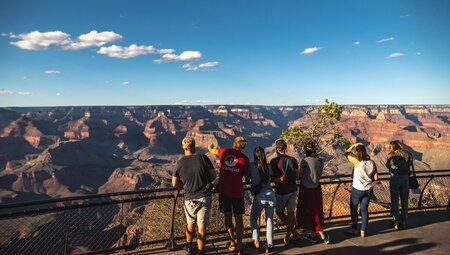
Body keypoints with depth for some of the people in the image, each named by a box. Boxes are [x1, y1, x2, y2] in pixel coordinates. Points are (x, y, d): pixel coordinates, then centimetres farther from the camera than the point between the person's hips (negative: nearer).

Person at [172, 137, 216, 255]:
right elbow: (213, 175, -1)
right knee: (202, 226, 7)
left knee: (190, 224, 23)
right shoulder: (203, 158, -8)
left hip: (189, 199, 2)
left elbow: (174, 183, 1)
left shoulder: (180, 163, -6)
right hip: (204, 197, -1)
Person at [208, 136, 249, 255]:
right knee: (238, 219, 11)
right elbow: (246, 175, 6)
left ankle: (233, 243, 27)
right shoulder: (244, 158, -4)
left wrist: (211, 147, 43)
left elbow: (212, 150, 21)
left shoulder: (224, 151, 0)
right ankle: (239, 246, 13)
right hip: (237, 192, -1)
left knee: (227, 217, 17)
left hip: (224, 191, 1)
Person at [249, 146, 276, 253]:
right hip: (271, 194, 3)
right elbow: (270, 177, 15)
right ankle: (269, 245, 12)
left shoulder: (252, 165, -2)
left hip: (260, 196, -3)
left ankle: (256, 240, 3)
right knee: (269, 220, 13)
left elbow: (248, 178, 0)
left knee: (253, 218, 16)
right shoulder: (268, 166, 8)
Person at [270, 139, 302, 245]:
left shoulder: (274, 161, -13)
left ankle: (294, 232, 14)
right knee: (291, 212, 11)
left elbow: (272, 177, -12)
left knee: (279, 212, 15)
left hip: (281, 191, -4)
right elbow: (297, 176, 5)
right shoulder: (293, 160, 0)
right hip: (292, 190, 4)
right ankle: (288, 236, 14)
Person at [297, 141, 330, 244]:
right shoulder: (320, 161, -2)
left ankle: (323, 236, 7)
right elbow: (319, 175, 6)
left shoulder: (304, 161, -17)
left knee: (309, 212, 7)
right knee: (316, 212, 17)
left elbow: (300, 175, -10)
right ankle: (314, 235, 29)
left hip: (306, 189, -6)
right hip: (317, 189, 6)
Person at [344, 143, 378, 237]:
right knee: (364, 210, 13)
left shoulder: (357, 162, -19)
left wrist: (354, 145, 0)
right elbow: (375, 177, 2)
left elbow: (346, 154, -7)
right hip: (368, 190, 5)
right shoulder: (372, 163, -4)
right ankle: (363, 231, 19)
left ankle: (354, 229, 25)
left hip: (357, 189, -5)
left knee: (353, 209, 15)